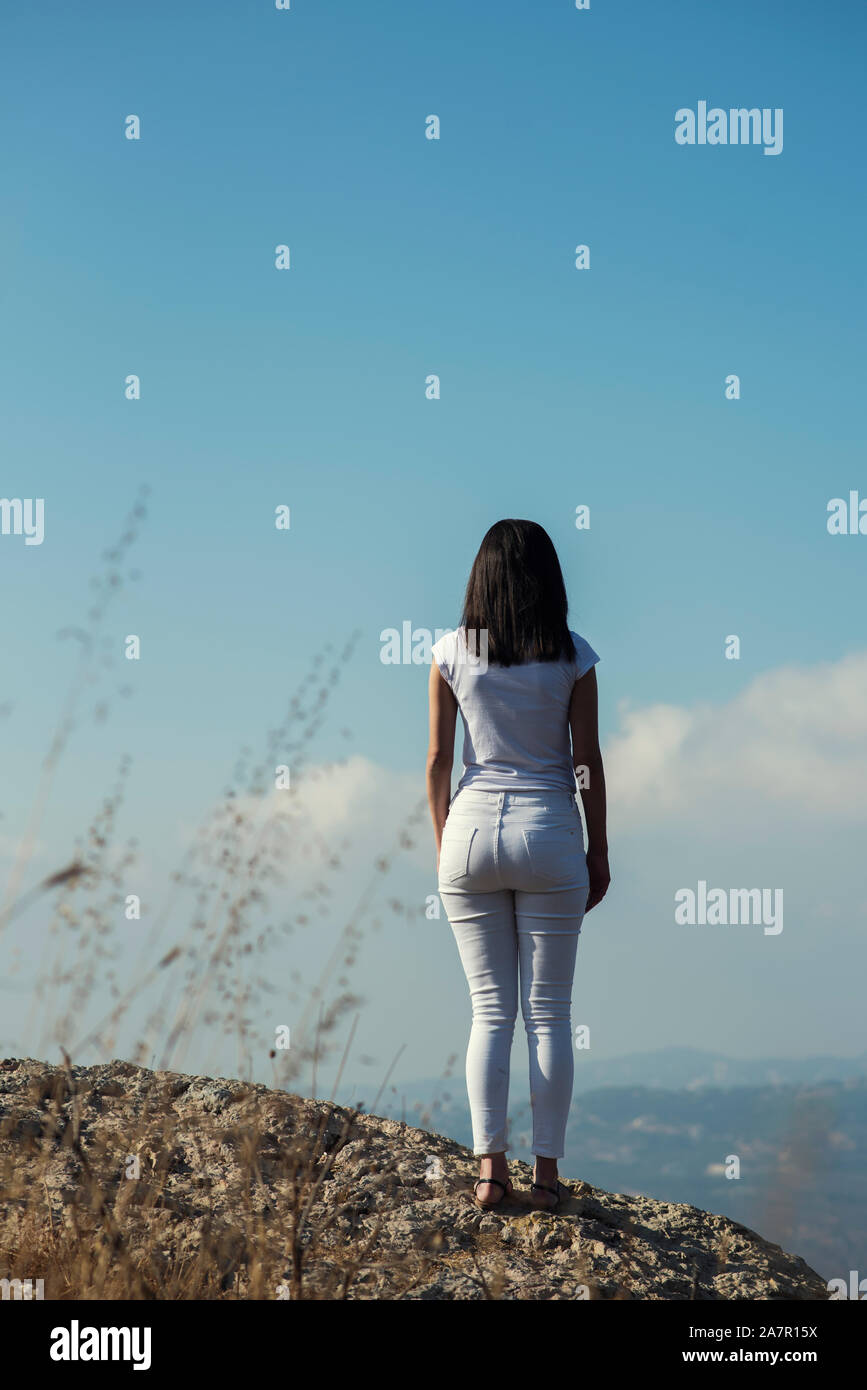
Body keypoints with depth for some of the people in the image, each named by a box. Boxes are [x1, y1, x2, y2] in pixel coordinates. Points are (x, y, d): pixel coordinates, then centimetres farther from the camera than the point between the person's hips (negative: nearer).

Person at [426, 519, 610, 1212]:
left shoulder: (453, 653, 0)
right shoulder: (572, 656, -3)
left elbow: (438, 759, 2)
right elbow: (588, 762, -1)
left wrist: (443, 845, 12)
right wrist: (599, 851, 7)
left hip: (471, 830, 1)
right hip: (548, 834, -1)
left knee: (490, 1011, 7)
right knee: (549, 1013, 5)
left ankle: (490, 1169, 5)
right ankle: (547, 1173, 6)